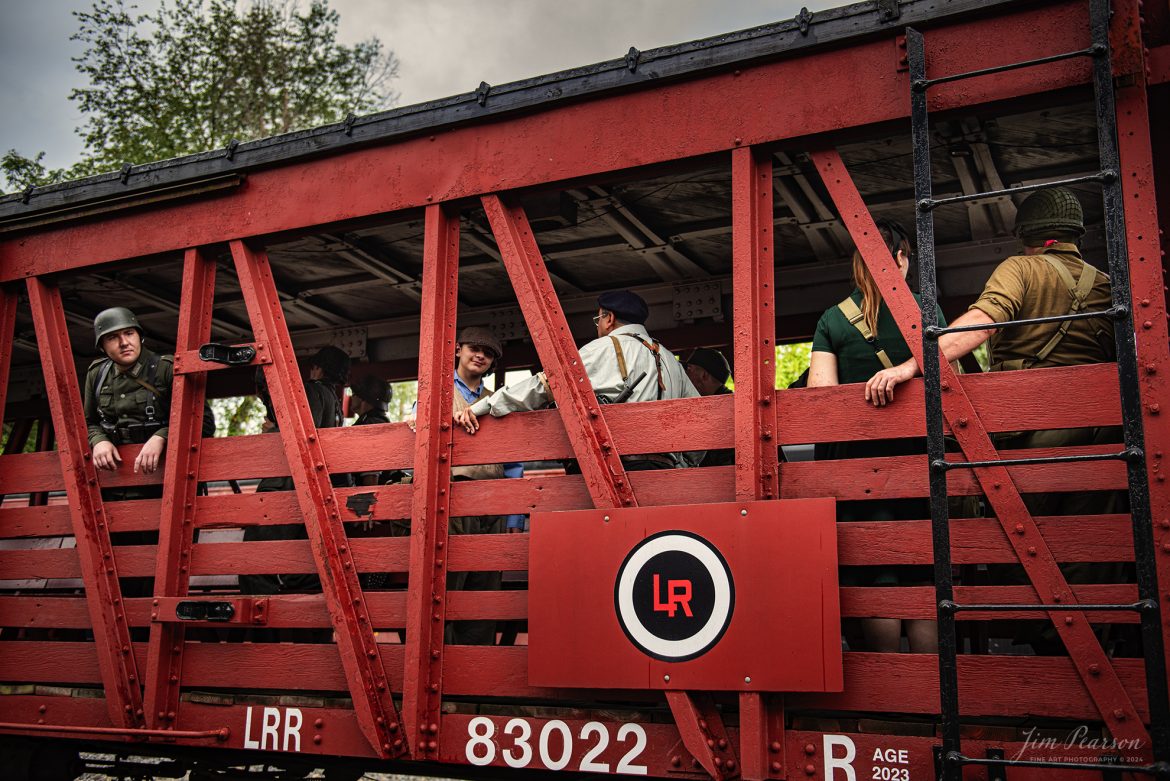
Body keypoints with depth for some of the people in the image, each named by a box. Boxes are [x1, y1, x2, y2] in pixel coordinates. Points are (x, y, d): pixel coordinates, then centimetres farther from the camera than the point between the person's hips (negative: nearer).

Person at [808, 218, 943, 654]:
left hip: (856, 456, 1)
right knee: (922, 583, 6)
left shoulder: (832, 319, 4)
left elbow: (819, 395, 0)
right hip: (915, 454, -1)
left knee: (876, 580, 5)